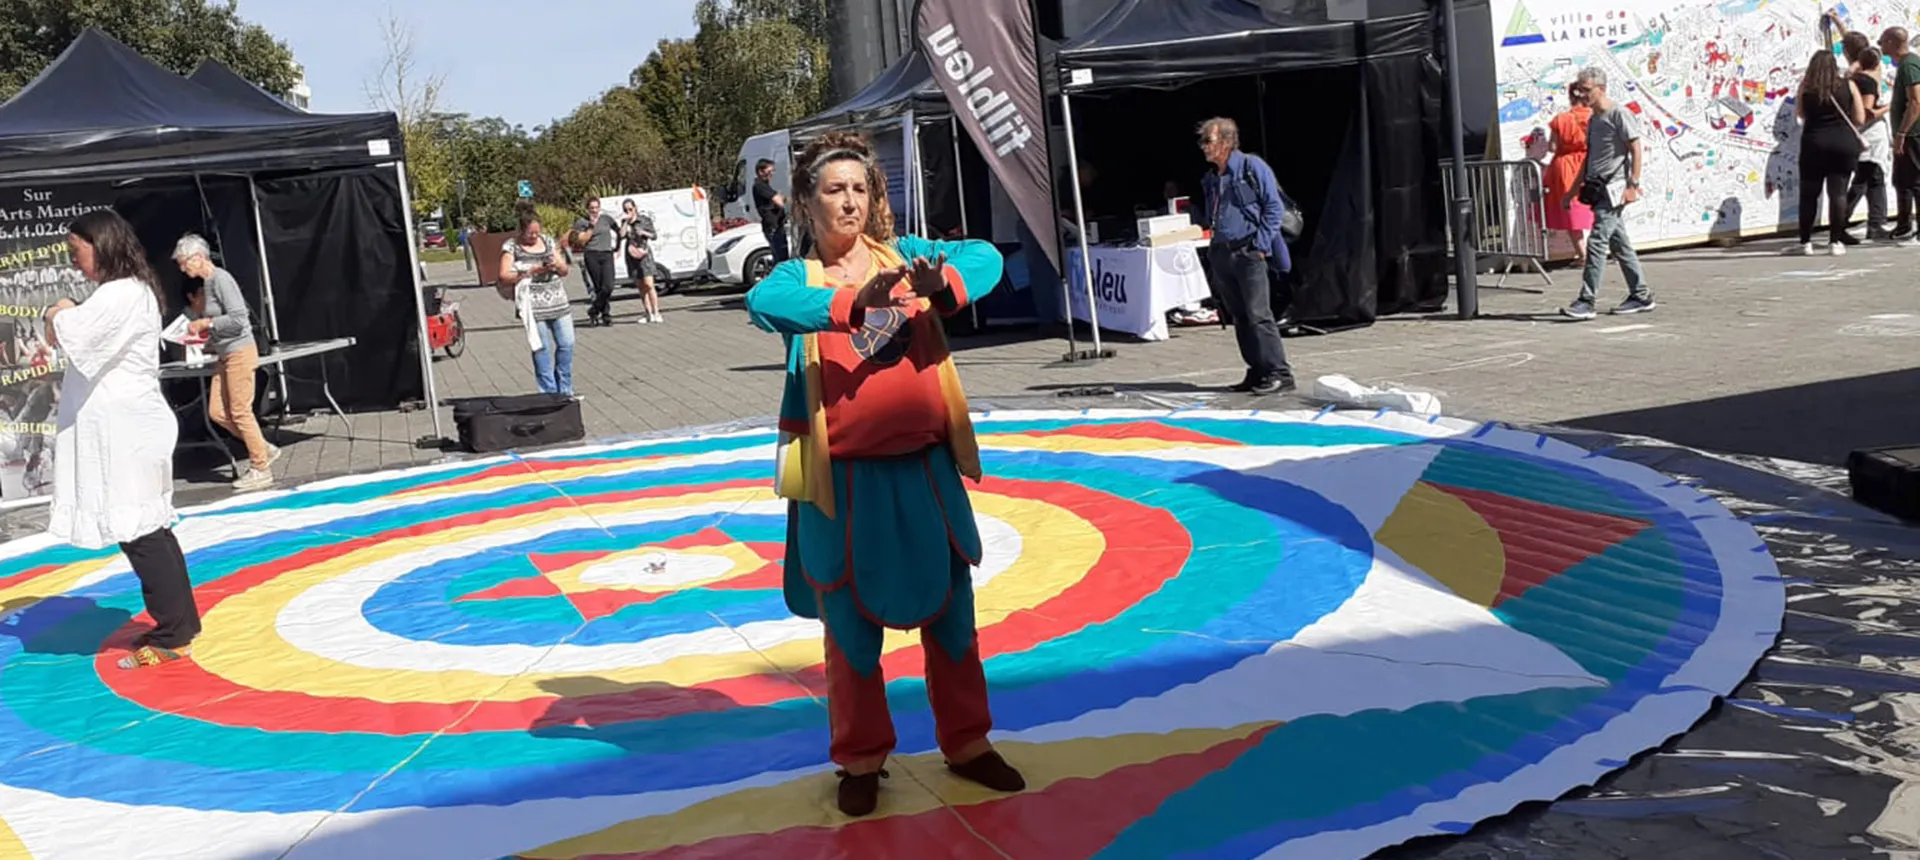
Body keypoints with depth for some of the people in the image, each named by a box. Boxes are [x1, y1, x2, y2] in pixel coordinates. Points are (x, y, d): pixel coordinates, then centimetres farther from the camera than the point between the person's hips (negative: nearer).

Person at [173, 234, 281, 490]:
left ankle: (260, 470, 6)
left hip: (239, 352, -9)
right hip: (224, 356, 9)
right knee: (217, 412, 7)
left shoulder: (220, 279, -16)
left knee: (240, 412, -4)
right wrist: (201, 328, 12)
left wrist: (206, 323, -14)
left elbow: (238, 318, -21)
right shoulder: (206, 283, 12)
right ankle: (264, 450, 18)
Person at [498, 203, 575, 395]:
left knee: (567, 344, 2)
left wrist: (557, 265, -7)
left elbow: (564, 270, 17)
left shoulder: (548, 241, 13)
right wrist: (531, 271, -18)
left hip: (559, 303, 4)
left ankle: (564, 390, 15)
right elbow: (504, 277, -10)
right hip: (534, 306, -4)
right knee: (542, 349, -2)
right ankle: (549, 393, 6)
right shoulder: (511, 247, -1)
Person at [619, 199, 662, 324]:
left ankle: (656, 313, -13)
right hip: (632, 255, 3)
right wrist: (626, 221, -12)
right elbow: (621, 235, -9)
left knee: (648, 284, -14)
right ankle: (648, 313, 9)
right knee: (640, 286, 4)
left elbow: (654, 236, 2)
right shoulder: (625, 222, 7)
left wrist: (644, 233, -14)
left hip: (644, 254, -3)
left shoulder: (645, 219, 0)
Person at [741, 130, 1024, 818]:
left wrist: (945, 287, -29)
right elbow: (762, 305, -25)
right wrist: (856, 303, -38)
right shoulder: (798, 275, -2)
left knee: (950, 607, 12)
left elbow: (985, 256, -7)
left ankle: (967, 742, 30)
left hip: (924, 465, 3)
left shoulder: (902, 253, 5)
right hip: (845, 476, -2)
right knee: (851, 620, 9)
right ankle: (861, 760, 25)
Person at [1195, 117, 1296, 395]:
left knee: (1258, 314, -11)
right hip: (1221, 254, 7)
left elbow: (1274, 207, -7)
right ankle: (1257, 372, 15)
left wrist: (1261, 244, -12)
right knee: (1239, 317, 8)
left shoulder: (1252, 166, -5)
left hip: (1249, 252, -7)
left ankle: (1279, 373, -8)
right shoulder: (1210, 178, 16)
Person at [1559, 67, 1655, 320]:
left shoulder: (1619, 114, -8)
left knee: (1597, 242, -14)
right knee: (1619, 244, 11)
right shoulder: (1592, 120, 18)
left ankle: (1586, 301, -16)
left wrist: (1633, 185, -18)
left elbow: (1636, 151, -11)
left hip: (1614, 189, -9)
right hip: (1598, 190, 9)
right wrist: (1573, 192, 22)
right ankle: (1641, 296, 19)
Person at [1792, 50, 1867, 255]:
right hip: (1844, 144, 0)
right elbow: (1860, 119, 3)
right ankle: (1835, 241, -3)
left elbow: (1799, 113, 13)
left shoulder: (1805, 87, 0)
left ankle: (1805, 241, 9)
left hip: (1814, 145, 0)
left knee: (1809, 194, 8)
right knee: (1838, 192, 0)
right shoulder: (1848, 85, 0)